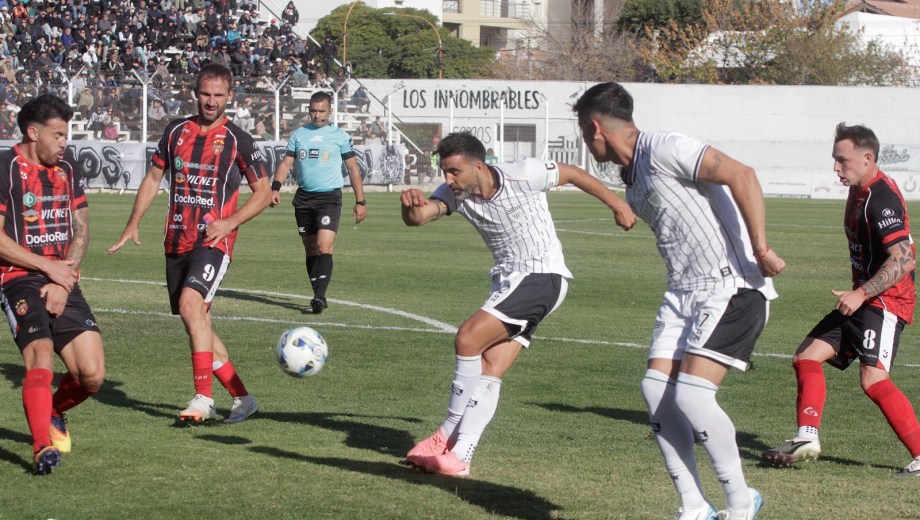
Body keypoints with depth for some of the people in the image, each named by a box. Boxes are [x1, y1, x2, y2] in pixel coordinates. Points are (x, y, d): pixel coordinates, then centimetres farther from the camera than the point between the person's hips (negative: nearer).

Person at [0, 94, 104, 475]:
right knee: (41, 355, -28)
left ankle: (52, 414, 27)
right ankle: (43, 447, -33)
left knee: (92, 375, -4)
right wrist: (50, 267, -9)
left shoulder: (66, 171, 14)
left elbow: (81, 231, 13)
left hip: (63, 284, 5)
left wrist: (63, 282, -3)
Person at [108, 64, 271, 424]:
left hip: (213, 242, -6)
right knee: (197, 323, 6)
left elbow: (263, 192, 3)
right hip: (176, 242, 6)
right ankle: (242, 398, 16)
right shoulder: (176, 131, 10)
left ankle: (203, 398, -22)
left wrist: (230, 222, -10)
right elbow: (154, 178, 19)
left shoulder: (237, 141, -2)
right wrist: (134, 224, 10)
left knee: (190, 304, -26)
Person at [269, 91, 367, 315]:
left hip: (330, 197, -4)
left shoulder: (340, 136, 2)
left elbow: (353, 169, 6)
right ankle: (318, 296, 16)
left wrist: (360, 201, 3)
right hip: (304, 197, 4)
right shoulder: (299, 134, 9)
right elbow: (286, 163, 7)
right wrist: (276, 187, -10)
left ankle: (320, 296, -23)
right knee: (310, 248, 8)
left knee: (324, 246, -19)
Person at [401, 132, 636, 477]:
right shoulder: (454, 194, -3)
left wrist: (617, 205, 10)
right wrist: (411, 206, -45)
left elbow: (572, 173, 0)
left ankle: (448, 437, -8)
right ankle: (458, 456, -5)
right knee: (489, 371, -3)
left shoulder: (522, 176, -17)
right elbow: (417, 217, -20)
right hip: (508, 281, 7)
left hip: (542, 277, -7)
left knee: (468, 339, -16)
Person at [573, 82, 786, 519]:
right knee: (656, 389, -2)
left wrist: (760, 249, -23)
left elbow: (742, 175, -21)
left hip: (731, 287, -9)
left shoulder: (663, 149, -13)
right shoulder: (632, 179, 17)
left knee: (691, 394, -16)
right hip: (685, 291, 9)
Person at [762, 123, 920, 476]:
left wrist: (860, 294, -27)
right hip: (862, 299, 11)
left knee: (872, 379, -22)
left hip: (885, 302, -11)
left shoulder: (882, 197, -18)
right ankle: (807, 439, 3)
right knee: (807, 356, 6)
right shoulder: (859, 193, 12)